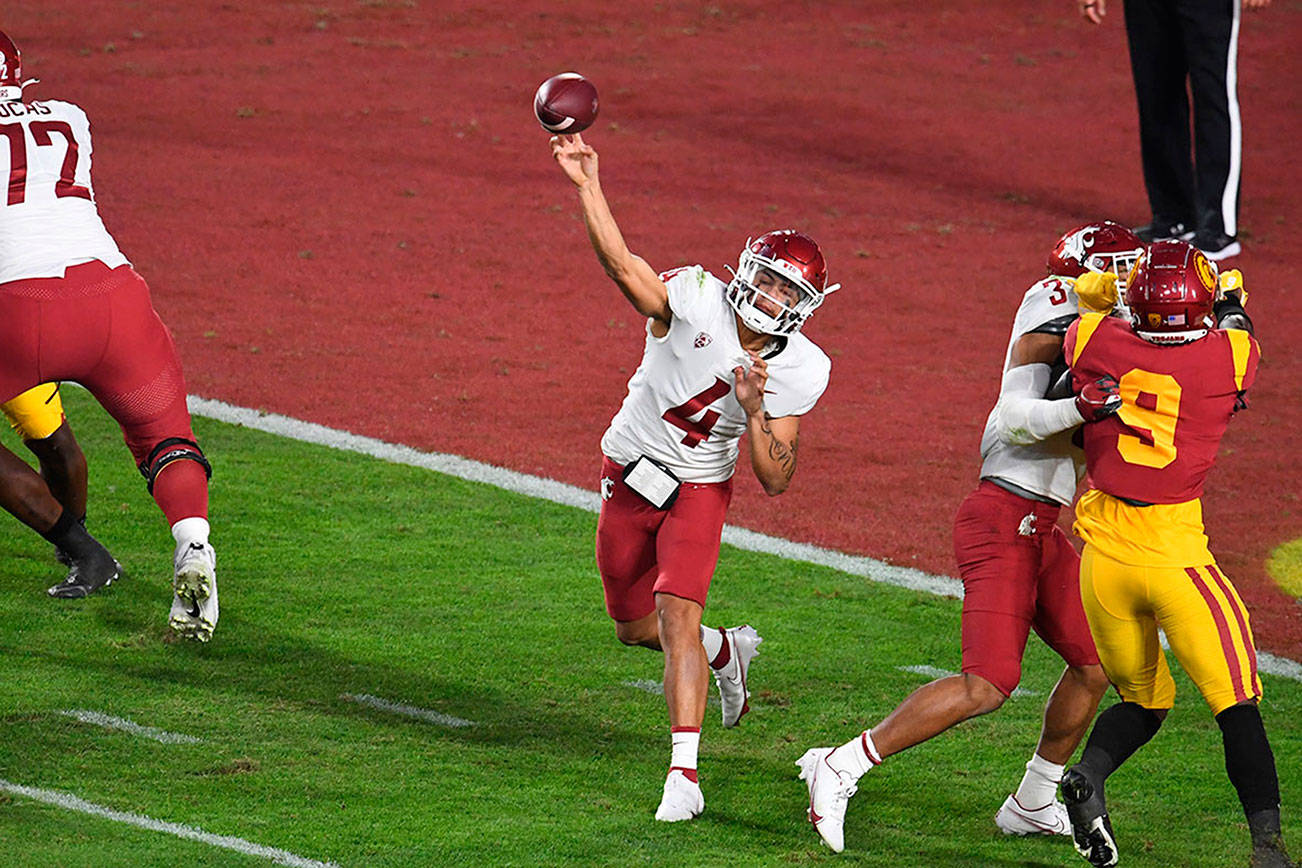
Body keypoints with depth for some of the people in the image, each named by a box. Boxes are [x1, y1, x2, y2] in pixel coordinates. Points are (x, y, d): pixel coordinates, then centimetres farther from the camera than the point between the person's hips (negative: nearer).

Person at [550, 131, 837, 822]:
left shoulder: (795, 372, -15)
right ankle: (727, 653, 46)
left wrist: (755, 411, -29)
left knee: (678, 615, -22)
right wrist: (587, 186, -54)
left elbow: (776, 481, -12)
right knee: (636, 628, 13)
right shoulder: (694, 301, -22)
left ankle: (684, 776, -20)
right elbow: (622, 265, -40)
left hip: (699, 490, -1)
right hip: (628, 476, 1)